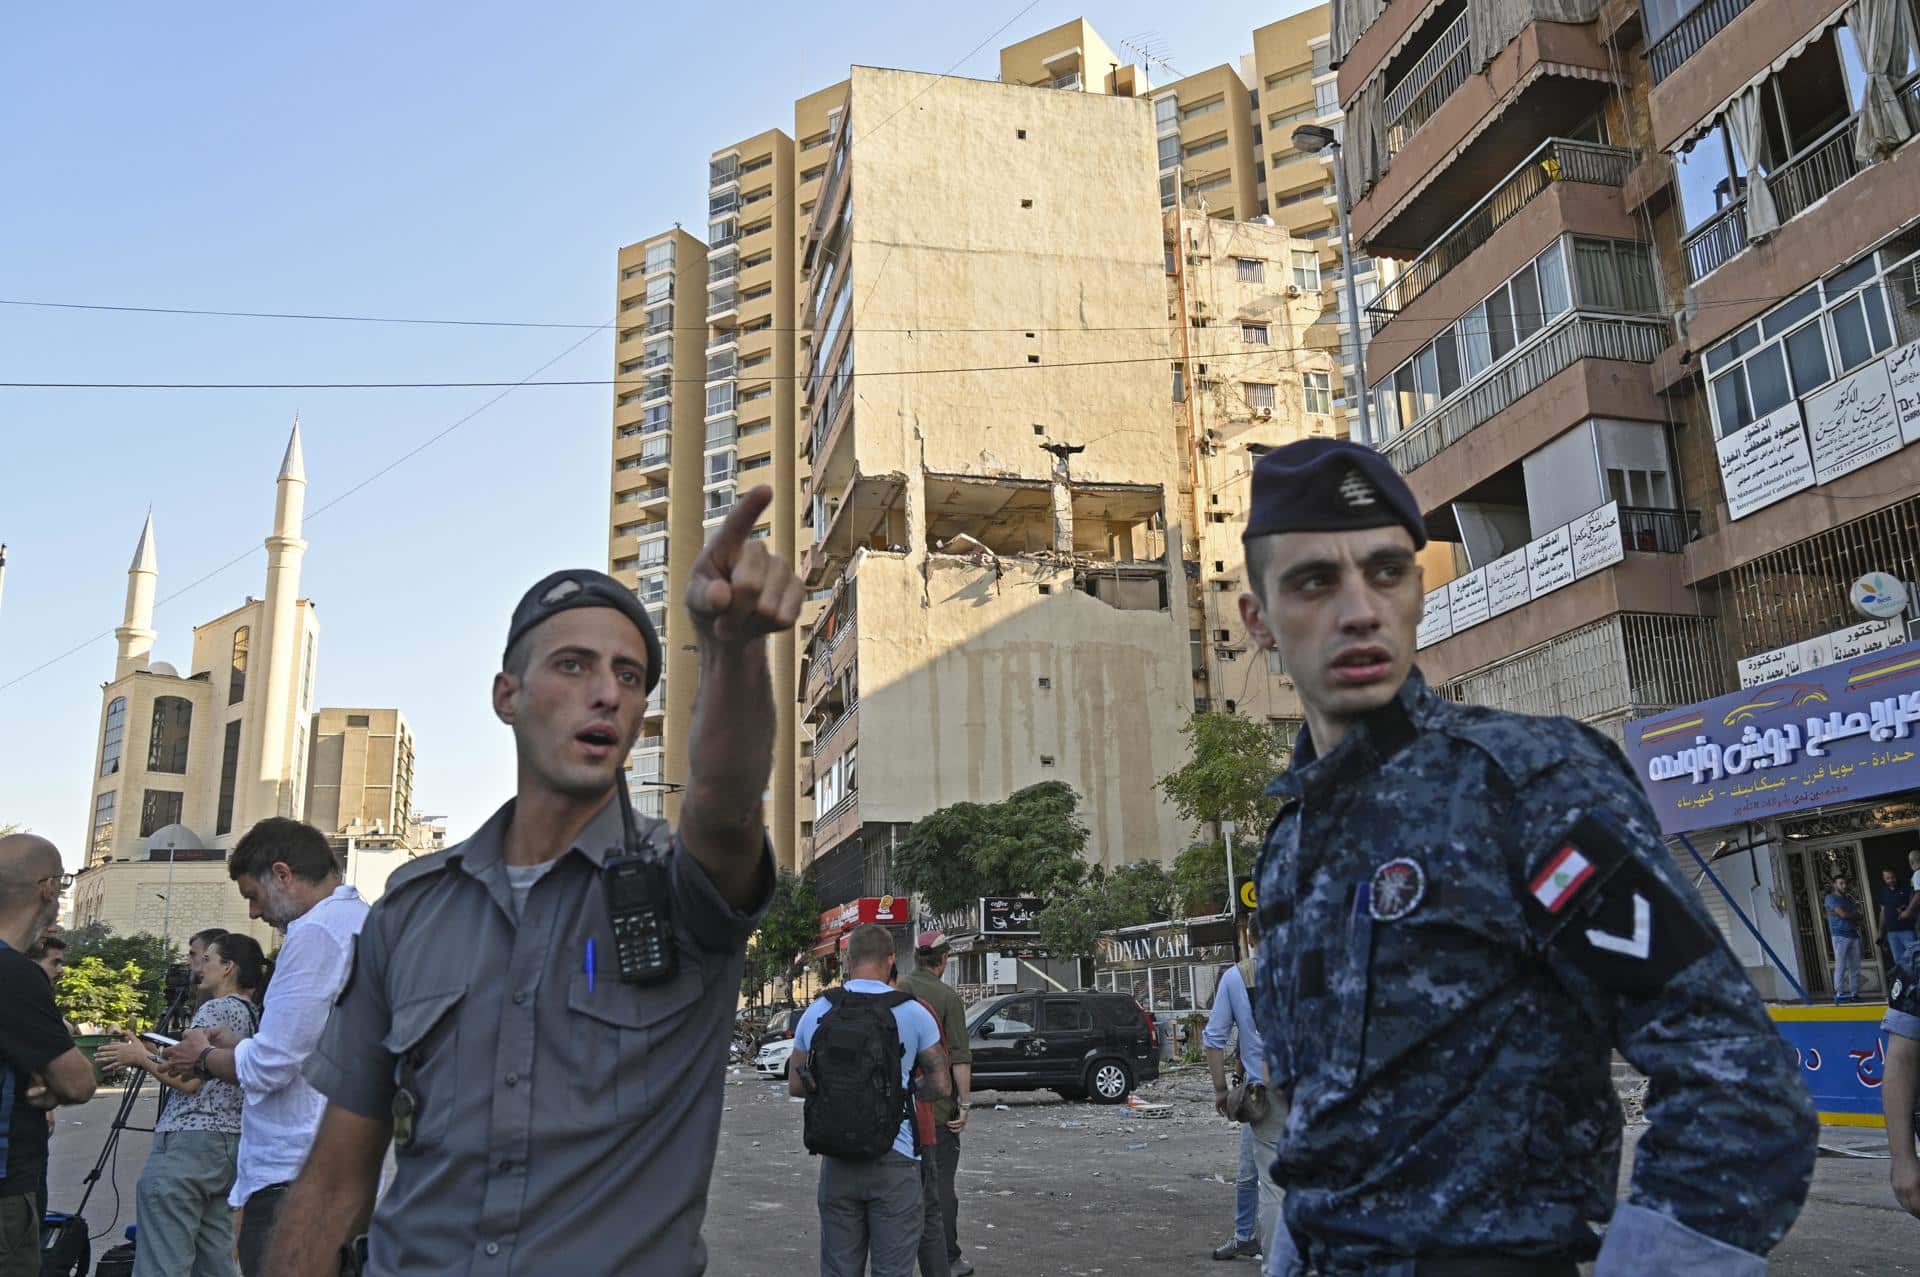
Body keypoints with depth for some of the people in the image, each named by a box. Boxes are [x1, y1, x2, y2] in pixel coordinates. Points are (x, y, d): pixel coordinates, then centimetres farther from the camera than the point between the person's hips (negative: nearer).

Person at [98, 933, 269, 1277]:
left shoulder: (216, 1009, -10)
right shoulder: (252, 1016, 15)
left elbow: (188, 1081, -14)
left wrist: (141, 1058, 0)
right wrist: (149, 1054, 20)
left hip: (188, 1144, -9)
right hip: (228, 1145, 9)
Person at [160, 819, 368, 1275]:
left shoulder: (316, 931, -16)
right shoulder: (365, 923, 13)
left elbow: (268, 1067, -17)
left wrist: (204, 1058, 2)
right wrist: (234, 1045, 16)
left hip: (292, 1176, -9)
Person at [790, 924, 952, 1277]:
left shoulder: (817, 1012, 0)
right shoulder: (912, 1013, -8)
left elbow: (795, 1085, 7)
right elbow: (941, 1086, -3)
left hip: (836, 1164, 3)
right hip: (894, 1162, -3)